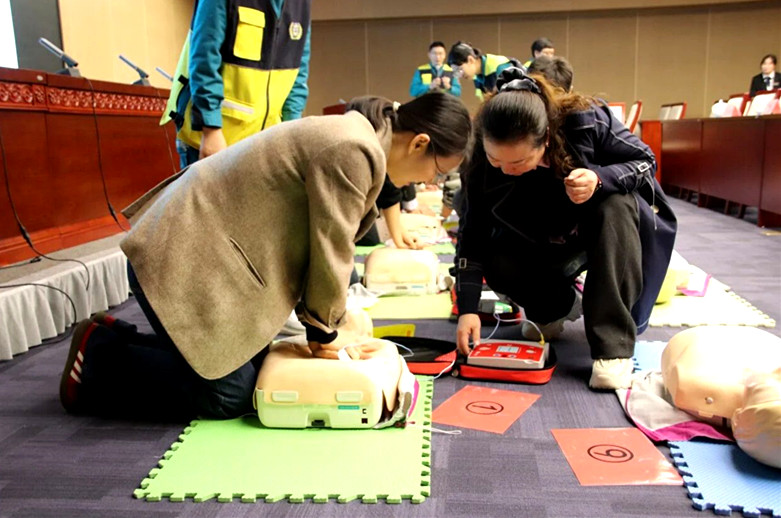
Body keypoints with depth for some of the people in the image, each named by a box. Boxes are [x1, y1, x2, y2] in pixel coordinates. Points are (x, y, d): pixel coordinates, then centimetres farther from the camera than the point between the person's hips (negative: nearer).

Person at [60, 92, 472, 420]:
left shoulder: (352, 135, 11)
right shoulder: (353, 151, -22)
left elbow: (322, 241, 13)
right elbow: (331, 250, -16)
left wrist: (325, 323, 9)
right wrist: (324, 331, -1)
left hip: (201, 247, 10)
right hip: (183, 259, -10)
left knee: (253, 364, 12)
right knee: (229, 394, -6)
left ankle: (118, 343, 21)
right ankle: (99, 357, 7)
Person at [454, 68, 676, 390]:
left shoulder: (586, 121, -33)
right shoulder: (482, 161, -26)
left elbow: (646, 161, -18)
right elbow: (473, 235, -21)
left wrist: (601, 179, -40)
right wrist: (467, 308, -29)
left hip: (609, 220, -1)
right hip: (543, 241, 2)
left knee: (615, 206, -35)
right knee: (498, 267, -24)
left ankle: (613, 346, -35)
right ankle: (558, 307, 11)